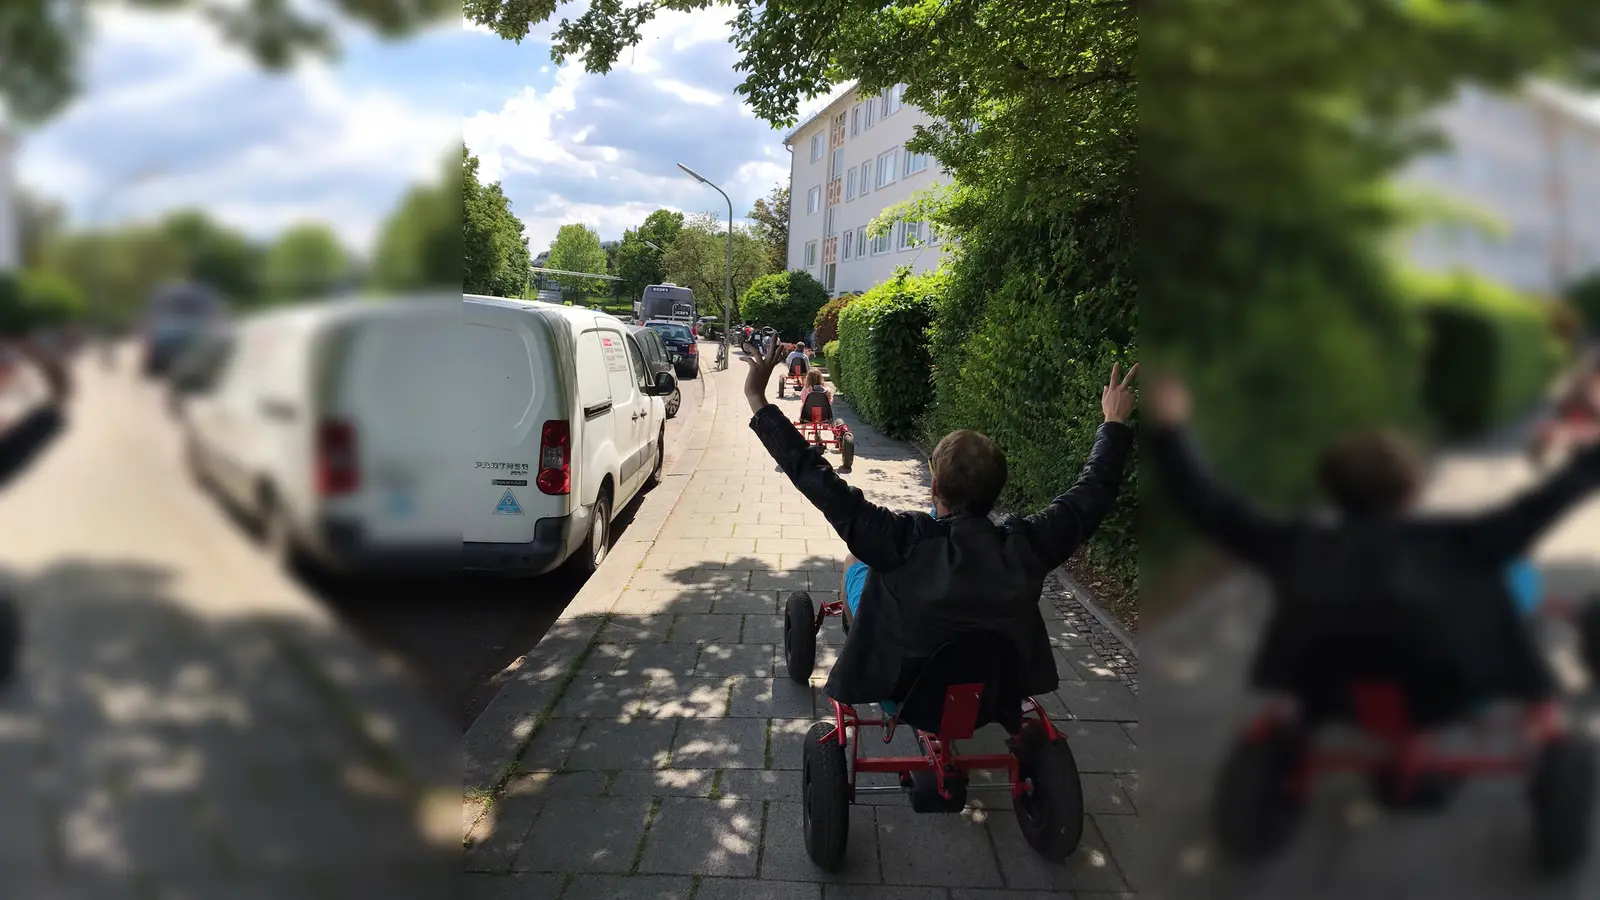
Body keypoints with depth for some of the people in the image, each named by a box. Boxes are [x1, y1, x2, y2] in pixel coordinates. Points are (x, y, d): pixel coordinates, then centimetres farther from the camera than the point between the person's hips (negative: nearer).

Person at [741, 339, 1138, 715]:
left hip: (901, 695, -3)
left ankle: (860, 654, 43)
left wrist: (758, 402, -25)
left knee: (854, 560, 18)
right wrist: (1115, 423, 7)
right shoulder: (1024, 547, -26)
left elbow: (817, 478, -32)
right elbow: (1092, 492, -9)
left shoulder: (904, 543, -35)